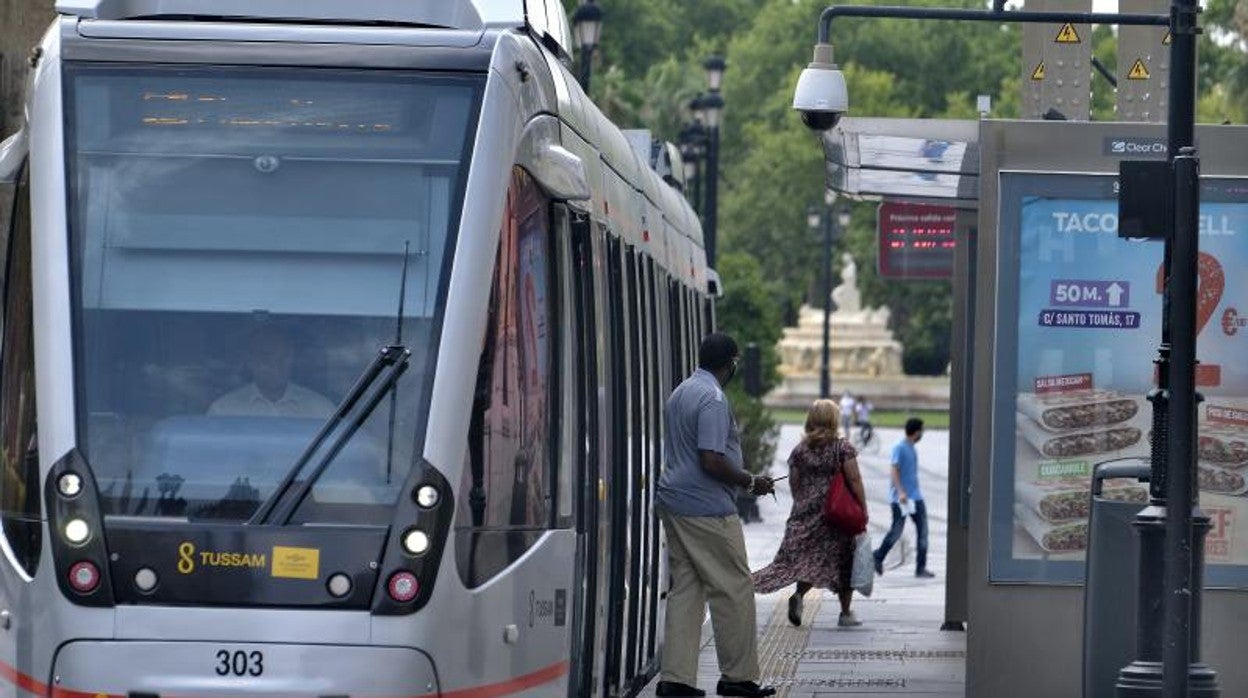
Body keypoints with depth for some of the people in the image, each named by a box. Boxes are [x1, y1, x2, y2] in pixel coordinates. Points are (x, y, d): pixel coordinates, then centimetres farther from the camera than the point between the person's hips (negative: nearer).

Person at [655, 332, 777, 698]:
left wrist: (743, 478, 24)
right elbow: (712, 461, -23)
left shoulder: (679, 393, 15)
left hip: (674, 502, 9)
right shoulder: (714, 399, -16)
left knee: (685, 588, 8)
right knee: (734, 589, -1)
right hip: (707, 509, -9)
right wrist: (751, 481, -8)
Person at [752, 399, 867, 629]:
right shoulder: (842, 447, -5)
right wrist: (863, 509, -4)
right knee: (843, 560, 8)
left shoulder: (800, 450, 5)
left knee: (806, 557, 8)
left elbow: (794, 484, 8)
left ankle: (799, 595, -20)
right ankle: (845, 613, 11)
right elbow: (854, 480, -9)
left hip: (806, 512, 3)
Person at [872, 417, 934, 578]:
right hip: (900, 498, -8)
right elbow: (894, 471, -19)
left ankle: (921, 567, -1)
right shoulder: (899, 448, -11)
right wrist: (900, 492, -29)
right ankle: (878, 558, 21)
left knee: (922, 529, -2)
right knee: (896, 531, 0)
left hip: (915, 497, 8)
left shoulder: (912, 449, 14)